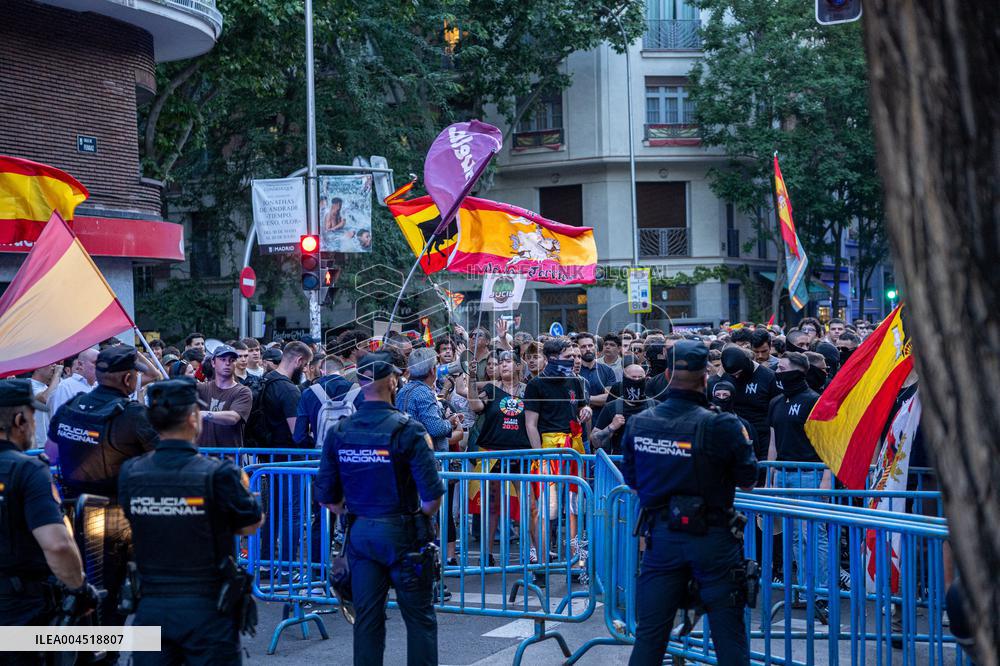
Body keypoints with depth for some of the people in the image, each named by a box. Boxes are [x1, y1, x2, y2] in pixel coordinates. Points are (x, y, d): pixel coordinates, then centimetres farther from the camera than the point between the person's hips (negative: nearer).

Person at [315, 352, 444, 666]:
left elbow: (327, 497, 3)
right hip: (402, 534, -4)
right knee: (419, 618, 6)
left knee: (366, 618, 11)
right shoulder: (407, 429, -13)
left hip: (359, 533, 4)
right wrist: (420, 518, 2)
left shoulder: (340, 432, 0)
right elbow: (432, 496, -17)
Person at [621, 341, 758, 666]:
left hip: (661, 536, 4)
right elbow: (747, 482, -6)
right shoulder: (721, 426, -16)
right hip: (712, 539, -3)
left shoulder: (638, 424, -3)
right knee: (728, 633, 6)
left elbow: (632, 481, 9)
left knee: (649, 633, 11)